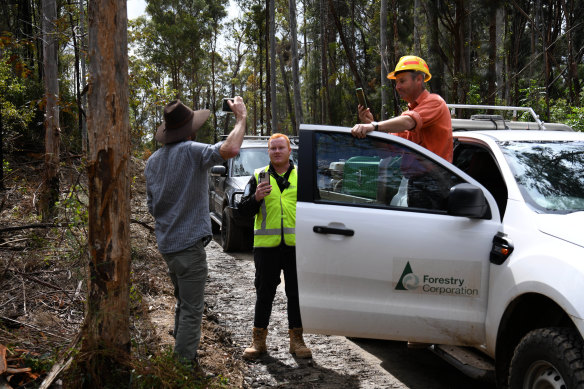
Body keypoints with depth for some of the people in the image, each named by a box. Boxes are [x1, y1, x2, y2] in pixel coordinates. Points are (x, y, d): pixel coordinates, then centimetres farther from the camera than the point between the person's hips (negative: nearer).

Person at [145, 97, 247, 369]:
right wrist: (241, 118, -18)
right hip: (189, 244, -9)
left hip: (166, 244, 9)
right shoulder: (191, 151, -15)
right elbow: (230, 149, -32)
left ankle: (181, 355, 34)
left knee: (183, 303, 23)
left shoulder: (153, 160, 11)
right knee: (191, 309, 0)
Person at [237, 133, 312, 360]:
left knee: (296, 292, 6)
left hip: (296, 245, 0)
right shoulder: (258, 177, 9)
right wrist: (256, 198, -15)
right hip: (266, 245, 0)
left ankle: (296, 339, 18)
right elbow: (243, 210, 5)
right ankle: (258, 340, 16)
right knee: (264, 292, 6)